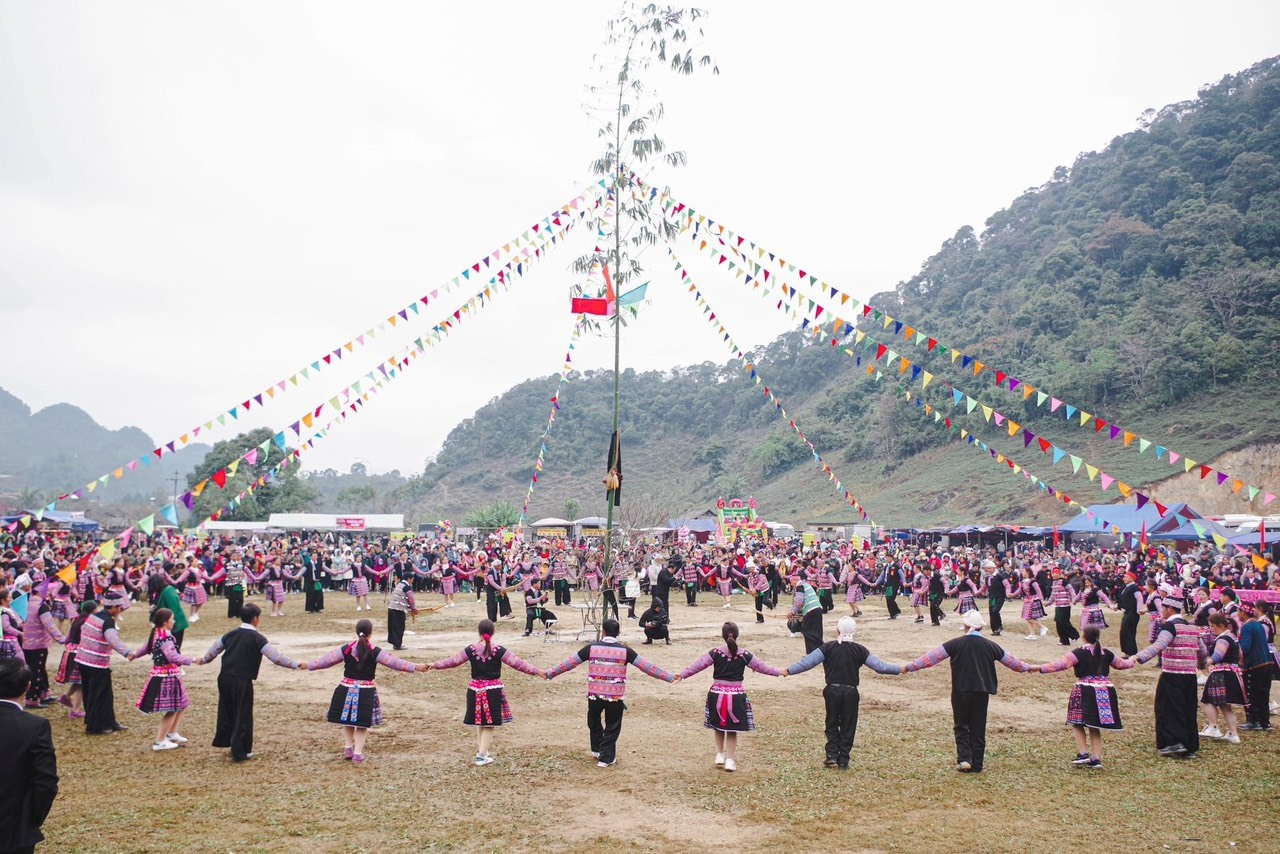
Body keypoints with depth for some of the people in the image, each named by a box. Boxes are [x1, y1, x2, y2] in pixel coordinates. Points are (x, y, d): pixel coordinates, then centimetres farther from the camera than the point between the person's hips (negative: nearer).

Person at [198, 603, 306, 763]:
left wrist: (204, 660, 45)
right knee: (243, 715, 4)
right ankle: (240, 752, 7)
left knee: (227, 711, 21)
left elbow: (215, 649, 25)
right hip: (242, 681, -6)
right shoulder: (257, 638, -9)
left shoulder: (231, 634, 10)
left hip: (224, 677, 6)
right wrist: (297, 665, -12)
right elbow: (276, 656, -15)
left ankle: (224, 741, 33)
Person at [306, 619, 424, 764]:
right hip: (366, 692, -2)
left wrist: (308, 665, 17)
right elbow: (395, 662, -10)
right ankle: (358, 753, 10)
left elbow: (326, 660, 3)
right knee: (363, 723, 10)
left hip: (346, 689, 2)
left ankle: (348, 748, 24)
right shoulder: (375, 652, -10)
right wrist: (416, 667, -5)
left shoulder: (346, 649, -5)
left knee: (347, 720, 20)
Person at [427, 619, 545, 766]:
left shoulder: (471, 650, -5)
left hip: (475, 689, 2)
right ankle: (482, 755, 4)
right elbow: (517, 663, -11)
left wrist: (435, 665, 17)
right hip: (493, 690, -2)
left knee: (480, 722, 18)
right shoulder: (499, 650, -11)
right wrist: (537, 672, -7)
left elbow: (453, 660, 3)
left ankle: (481, 751, 27)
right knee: (490, 724, 7)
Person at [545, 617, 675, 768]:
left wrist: (549, 674, 16)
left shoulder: (591, 648, -3)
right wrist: (669, 677, -2)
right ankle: (606, 758, 13)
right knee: (612, 727, 12)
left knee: (594, 722, 25)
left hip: (595, 694, 1)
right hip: (616, 695, -1)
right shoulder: (625, 651, -6)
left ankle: (597, 749, 35)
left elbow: (569, 663, 4)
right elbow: (646, 666, -7)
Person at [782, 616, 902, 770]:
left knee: (832, 724, 17)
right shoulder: (859, 650, -3)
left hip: (832, 691, 0)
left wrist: (789, 671, -4)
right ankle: (843, 761, 11)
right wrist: (900, 669, 11)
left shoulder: (828, 647, -6)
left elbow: (807, 662, -10)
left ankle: (832, 755, 8)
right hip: (850, 692, 0)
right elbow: (879, 666, -1)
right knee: (848, 727, 10)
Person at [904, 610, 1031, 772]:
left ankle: (964, 758, -5)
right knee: (978, 729, 11)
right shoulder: (990, 646, 1)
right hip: (982, 692, 2)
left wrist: (911, 666, -1)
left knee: (962, 726, 11)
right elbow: (1010, 660, 16)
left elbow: (933, 656, -7)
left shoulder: (956, 643, -7)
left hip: (961, 692, -2)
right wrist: (1026, 667, 35)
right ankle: (976, 765, 14)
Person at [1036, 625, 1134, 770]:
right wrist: (1131, 661, 52)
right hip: (1106, 692, 5)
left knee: (1077, 723, 7)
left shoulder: (1080, 652, -5)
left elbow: (1062, 663, -16)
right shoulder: (1106, 653, 12)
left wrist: (1040, 668, -16)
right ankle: (1096, 759, 10)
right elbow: (1121, 664, 29)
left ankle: (1083, 754, -4)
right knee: (1095, 728, 13)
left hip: (1086, 691, -5)